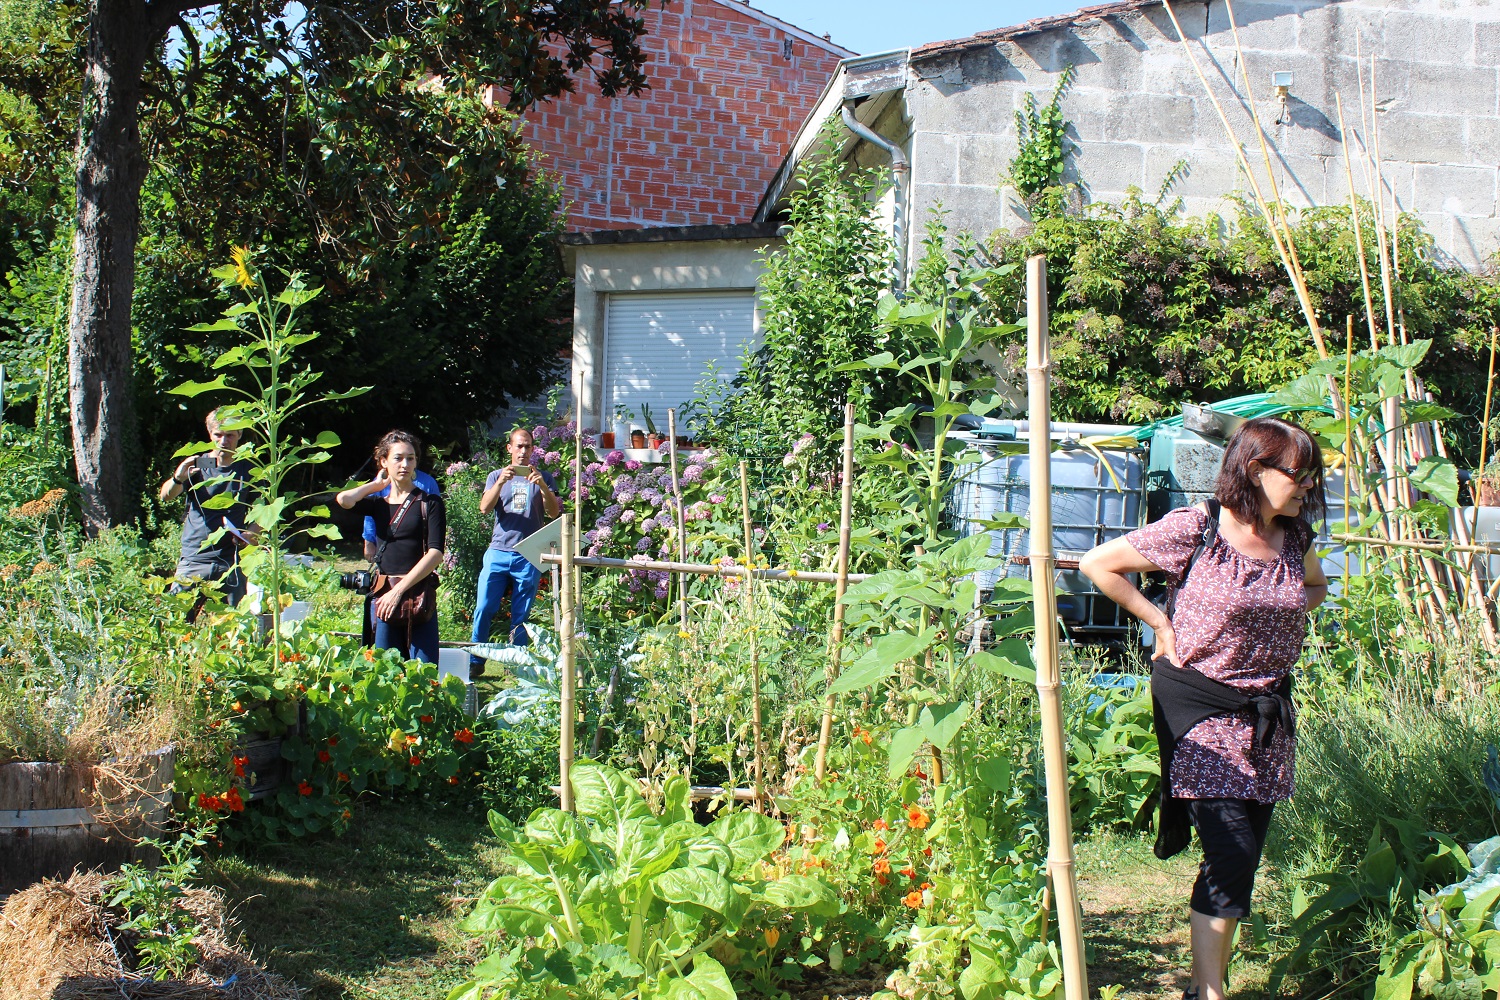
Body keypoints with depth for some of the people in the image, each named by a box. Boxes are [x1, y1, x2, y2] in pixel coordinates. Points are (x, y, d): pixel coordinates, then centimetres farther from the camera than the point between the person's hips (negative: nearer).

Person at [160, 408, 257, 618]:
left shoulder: (247, 471, 9)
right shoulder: (197, 465, 5)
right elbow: (165, 496, -8)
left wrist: (251, 533, -8)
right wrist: (178, 479, -31)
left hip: (231, 562, 1)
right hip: (193, 559, 0)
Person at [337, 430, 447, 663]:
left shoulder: (429, 503, 2)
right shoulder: (378, 504, 13)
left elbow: (436, 553, -8)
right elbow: (344, 500, -8)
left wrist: (399, 590, -14)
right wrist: (376, 485, 9)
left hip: (418, 595, -3)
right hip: (384, 597, 4)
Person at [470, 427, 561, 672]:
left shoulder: (542, 477, 11)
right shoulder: (496, 476, 12)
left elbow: (554, 512, -2)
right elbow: (484, 507, -3)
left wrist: (542, 485, -19)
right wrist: (501, 482, -19)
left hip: (529, 557, 0)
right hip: (498, 552, 0)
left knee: (521, 615, 2)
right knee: (484, 608, -5)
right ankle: (475, 662, 4)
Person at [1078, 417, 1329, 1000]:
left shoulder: (1294, 537, 5)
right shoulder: (1195, 529, -13)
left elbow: (1314, 586, 29)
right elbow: (1097, 565, -7)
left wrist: (1286, 613, 8)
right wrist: (1163, 624, -6)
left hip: (1268, 711, 6)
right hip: (1202, 708, -6)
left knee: (1246, 856, 8)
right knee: (1230, 852, -12)